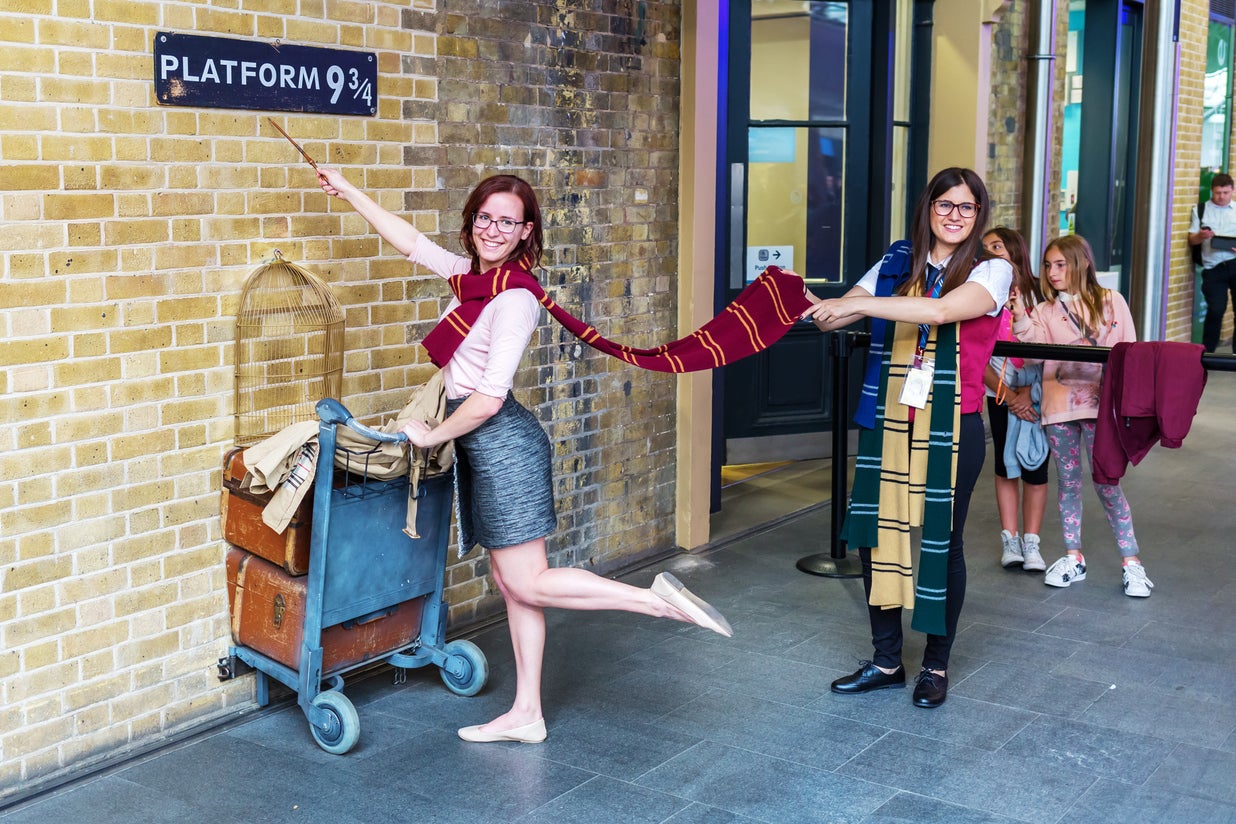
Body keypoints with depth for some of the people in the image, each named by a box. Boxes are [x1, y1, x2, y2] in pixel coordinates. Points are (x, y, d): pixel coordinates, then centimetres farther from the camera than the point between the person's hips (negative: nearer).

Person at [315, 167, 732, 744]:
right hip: (482, 450, 9)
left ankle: (657, 600, -3)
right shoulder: (472, 273, 9)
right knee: (511, 584, 10)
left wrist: (434, 435, -7)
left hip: (502, 442, -9)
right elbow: (409, 241, 23)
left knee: (527, 585, -6)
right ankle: (526, 715, 16)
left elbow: (489, 397, -20)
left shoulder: (515, 299, -16)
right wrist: (348, 191, 28)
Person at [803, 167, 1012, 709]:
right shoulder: (896, 264, 9)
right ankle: (886, 660, 21)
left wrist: (857, 303, -25)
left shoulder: (991, 271, -3)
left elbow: (942, 310, -22)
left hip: (951, 427, -4)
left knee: (941, 542, 3)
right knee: (876, 534, 5)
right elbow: (834, 316, 7)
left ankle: (936, 666, 21)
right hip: (888, 422, 4)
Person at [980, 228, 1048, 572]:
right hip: (1000, 396, 1)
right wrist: (1008, 396, -11)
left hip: (1035, 395, -1)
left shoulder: (1037, 293, -6)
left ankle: (1031, 541, 7)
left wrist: (1026, 392, -16)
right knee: (1005, 467, 5)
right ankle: (1010, 540, 11)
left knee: (1035, 468, 0)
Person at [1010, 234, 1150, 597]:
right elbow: (1036, 348, -8)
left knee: (1106, 482, -4)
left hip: (1099, 404, -3)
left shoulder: (1111, 302, 4)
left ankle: (1132, 563, 5)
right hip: (1058, 405, 3)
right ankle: (1073, 558, 22)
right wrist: (1021, 319, -23)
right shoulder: (1045, 311, 8)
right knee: (1068, 482, 10)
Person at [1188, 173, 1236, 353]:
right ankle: (1207, 351, 6)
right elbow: (1192, 240, 10)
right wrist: (1201, 236, -13)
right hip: (1213, 268, -1)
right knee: (1216, 310, -8)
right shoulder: (1201, 210, 12)